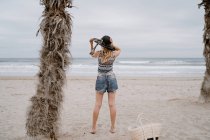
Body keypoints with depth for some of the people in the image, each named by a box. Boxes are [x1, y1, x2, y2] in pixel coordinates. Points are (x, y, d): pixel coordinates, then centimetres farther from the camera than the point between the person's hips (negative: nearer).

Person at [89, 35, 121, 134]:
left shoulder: (98, 53, -10)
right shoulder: (114, 54, -6)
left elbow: (92, 54, 14)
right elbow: (119, 50, 18)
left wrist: (91, 44, 4)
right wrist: (112, 45, 0)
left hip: (101, 79, -1)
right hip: (111, 78, 1)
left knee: (97, 104, 3)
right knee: (112, 104, 3)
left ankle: (93, 128, 7)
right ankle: (113, 128, 9)